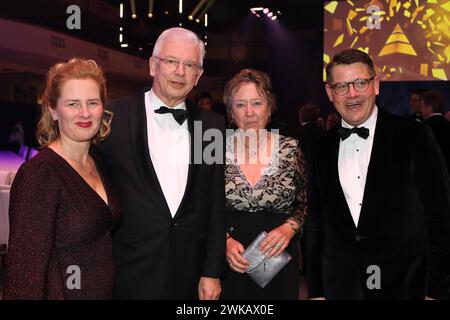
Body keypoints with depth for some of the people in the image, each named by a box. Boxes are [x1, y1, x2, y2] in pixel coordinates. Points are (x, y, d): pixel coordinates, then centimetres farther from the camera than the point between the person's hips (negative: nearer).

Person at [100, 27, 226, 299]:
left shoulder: (214, 126, 2)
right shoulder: (113, 117, -6)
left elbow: (217, 206, 4)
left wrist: (212, 272, 2)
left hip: (190, 276, 3)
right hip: (128, 274, -2)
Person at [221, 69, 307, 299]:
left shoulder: (290, 149, -4)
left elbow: (304, 204, 4)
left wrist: (289, 228, -13)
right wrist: (224, 241, -12)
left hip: (279, 257, 0)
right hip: (229, 262, 0)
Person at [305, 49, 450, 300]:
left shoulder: (414, 137, -7)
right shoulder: (322, 150, 4)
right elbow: (316, 224, 8)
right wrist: (316, 291, 7)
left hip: (403, 283, -3)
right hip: (340, 286, 3)